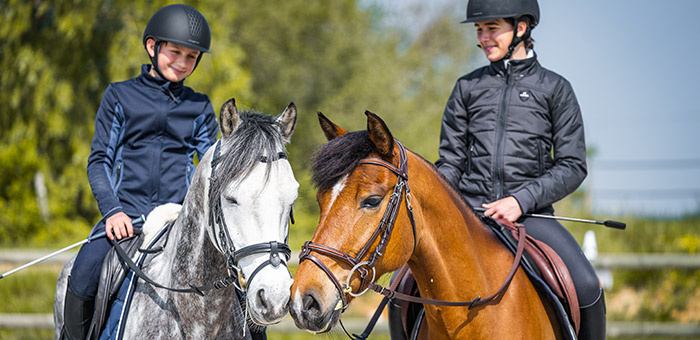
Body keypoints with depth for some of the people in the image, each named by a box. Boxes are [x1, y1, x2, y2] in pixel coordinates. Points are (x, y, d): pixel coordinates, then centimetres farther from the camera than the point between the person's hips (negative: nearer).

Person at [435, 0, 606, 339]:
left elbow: (572, 166, 1)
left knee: (586, 289, -25)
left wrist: (521, 201, -14)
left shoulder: (554, 88, 7)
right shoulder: (468, 87, 14)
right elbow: (451, 161, 16)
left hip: (530, 213, -2)